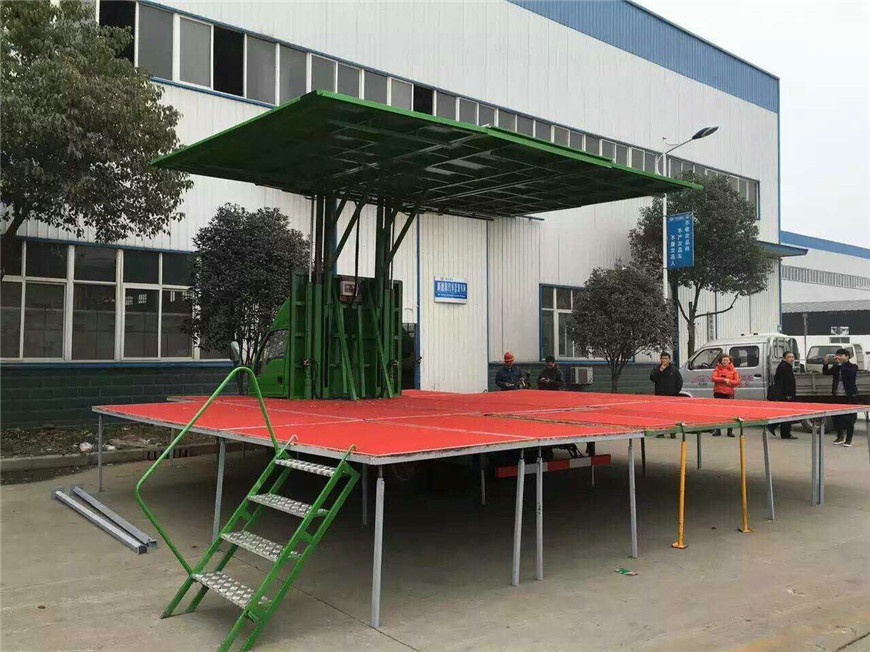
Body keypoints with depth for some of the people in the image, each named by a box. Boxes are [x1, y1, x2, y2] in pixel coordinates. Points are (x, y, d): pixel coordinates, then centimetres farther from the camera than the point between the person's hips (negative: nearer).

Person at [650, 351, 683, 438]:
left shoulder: (674, 369, 8)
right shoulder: (656, 369, 10)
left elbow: (680, 381, 10)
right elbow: (652, 378, -6)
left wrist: (676, 392, 1)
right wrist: (660, 370, -14)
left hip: (671, 396, -1)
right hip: (659, 395, 1)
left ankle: (673, 432, 3)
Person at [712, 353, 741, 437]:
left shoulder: (733, 370, 6)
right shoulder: (717, 369, 6)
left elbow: (737, 382, -1)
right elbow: (714, 378, -9)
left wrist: (729, 381, -16)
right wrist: (724, 380, -19)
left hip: (729, 393, 0)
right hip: (718, 393, 0)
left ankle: (730, 431, 7)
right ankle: (718, 430, 13)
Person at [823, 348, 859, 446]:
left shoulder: (853, 366, -2)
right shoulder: (836, 367, 10)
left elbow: (849, 372, -22)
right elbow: (826, 372, 3)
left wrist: (840, 363, -26)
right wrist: (825, 363, -14)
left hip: (849, 396, -4)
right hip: (837, 395, 4)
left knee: (849, 418, -2)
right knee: (836, 417, 7)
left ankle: (848, 439, 6)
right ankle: (840, 436, 22)